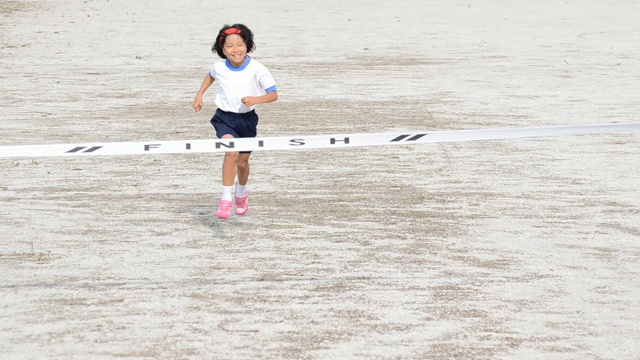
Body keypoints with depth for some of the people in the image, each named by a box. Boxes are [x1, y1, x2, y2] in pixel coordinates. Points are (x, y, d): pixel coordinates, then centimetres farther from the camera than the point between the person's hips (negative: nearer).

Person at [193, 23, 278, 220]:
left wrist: (256, 99, -33)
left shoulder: (257, 69, -17)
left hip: (247, 118, 0)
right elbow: (210, 76, 19)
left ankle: (242, 193, 47)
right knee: (231, 151, -27)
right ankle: (226, 199, -24)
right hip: (224, 117, 0)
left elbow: (273, 94, -16)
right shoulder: (219, 67, -7)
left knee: (242, 162, 15)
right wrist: (199, 95, 14)